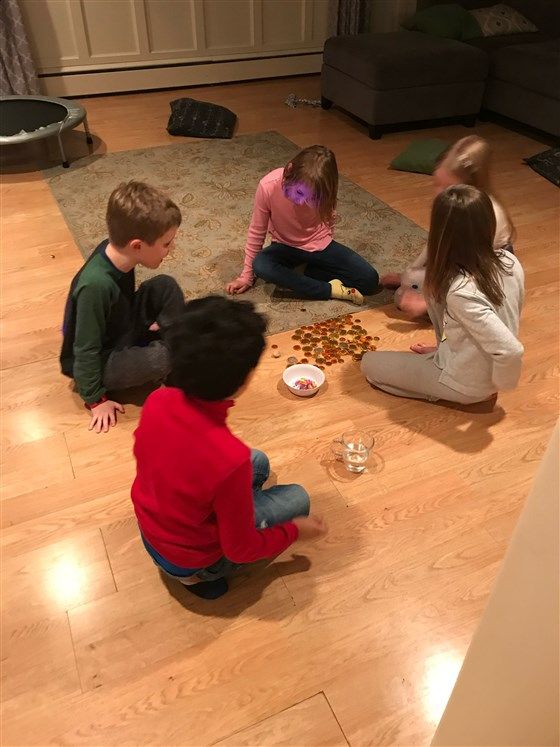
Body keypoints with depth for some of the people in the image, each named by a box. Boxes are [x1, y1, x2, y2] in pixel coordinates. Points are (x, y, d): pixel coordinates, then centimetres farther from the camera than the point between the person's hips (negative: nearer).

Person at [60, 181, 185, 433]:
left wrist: (158, 324, 16)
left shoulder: (115, 249, -15)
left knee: (166, 286, -8)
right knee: (159, 358, -32)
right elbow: (86, 350, -25)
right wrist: (96, 400, -15)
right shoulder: (96, 285, -37)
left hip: (123, 329, 8)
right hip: (98, 360, -7)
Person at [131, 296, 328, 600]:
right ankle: (201, 574, 6)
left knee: (259, 463, 16)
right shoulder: (231, 458, -39)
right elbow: (241, 549, -22)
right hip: (189, 558, -6)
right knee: (298, 498, 6)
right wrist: (295, 531, -5)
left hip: (151, 528, 6)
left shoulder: (157, 401, -21)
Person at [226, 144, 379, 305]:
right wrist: (247, 276, -8)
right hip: (286, 247, 0)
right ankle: (330, 290, -25)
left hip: (320, 244, 1)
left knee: (370, 281, -14)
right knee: (260, 265, -36)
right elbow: (257, 232, -14)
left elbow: (329, 220, 0)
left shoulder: (321, 190, -23)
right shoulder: (268, 187, -27)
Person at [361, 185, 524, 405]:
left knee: (370, 363, 7)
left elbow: (510, 350, -37)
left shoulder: (461, 293, -37)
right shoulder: (509, 261, -15)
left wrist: (498, 385, -15)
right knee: (435, 285, 11)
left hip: (464, 385, -7)